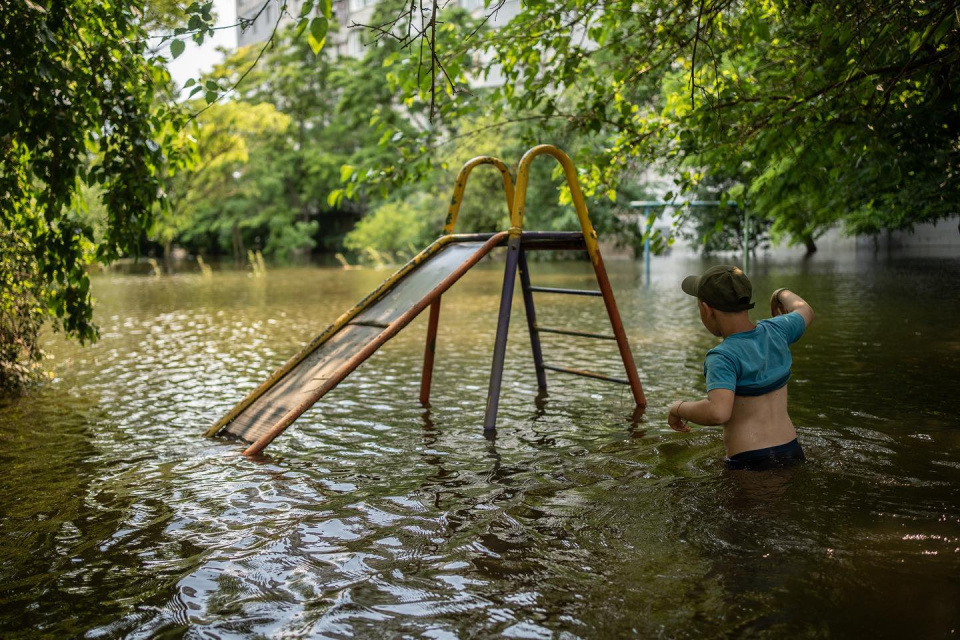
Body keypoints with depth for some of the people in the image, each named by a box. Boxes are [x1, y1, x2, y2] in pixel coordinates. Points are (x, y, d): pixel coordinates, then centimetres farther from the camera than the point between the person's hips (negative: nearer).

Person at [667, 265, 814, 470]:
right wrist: (783, 295, 43)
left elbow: (718, 412, -32)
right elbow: (805, 312, 23)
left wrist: (680, 408, -13)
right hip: (792, 453, 8)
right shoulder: (775, 331, 2)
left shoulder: (724, 357, -18)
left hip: (749, 463, -8)